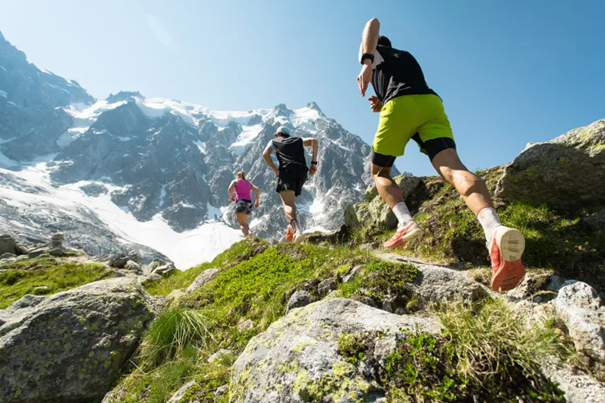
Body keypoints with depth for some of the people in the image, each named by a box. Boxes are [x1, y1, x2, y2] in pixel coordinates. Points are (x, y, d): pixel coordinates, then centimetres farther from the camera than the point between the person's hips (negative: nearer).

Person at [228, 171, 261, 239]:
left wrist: (231, 196, 12)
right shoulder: (248, 183, 26)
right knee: (244, 222, 22)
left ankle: (247, 236, -39)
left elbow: (230, 189, -5)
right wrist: (258, 201, 15)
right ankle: (249, 232, -7)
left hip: (241, 202, -4)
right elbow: (258, 190, 11)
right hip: (249, 203, 5)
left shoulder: (235, 181, 16)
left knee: (242, 223, -12)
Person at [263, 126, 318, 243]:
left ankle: (297, 229, -44)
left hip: (287, 170, -4)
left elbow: (265, 154, 5)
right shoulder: (298, 140, 32)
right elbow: (314, 140, 13)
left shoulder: (274, 141, 25)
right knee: (290, 200, 20)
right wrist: (314, 163, 8)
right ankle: (291, 231, 8)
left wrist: (275, 170, 10)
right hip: (302, 171, 4)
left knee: (288, 204, -17)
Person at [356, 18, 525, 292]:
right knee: (452, 168, -19)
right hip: (432, 104, 4)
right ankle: (494, 229, -48)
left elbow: (373, 23, 6)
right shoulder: (408, 57, 44)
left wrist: (366, 63, -11)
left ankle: (406, 223, -14)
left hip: (399, 106, -4)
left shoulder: (371, 52, 30)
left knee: (379, 172, 12)